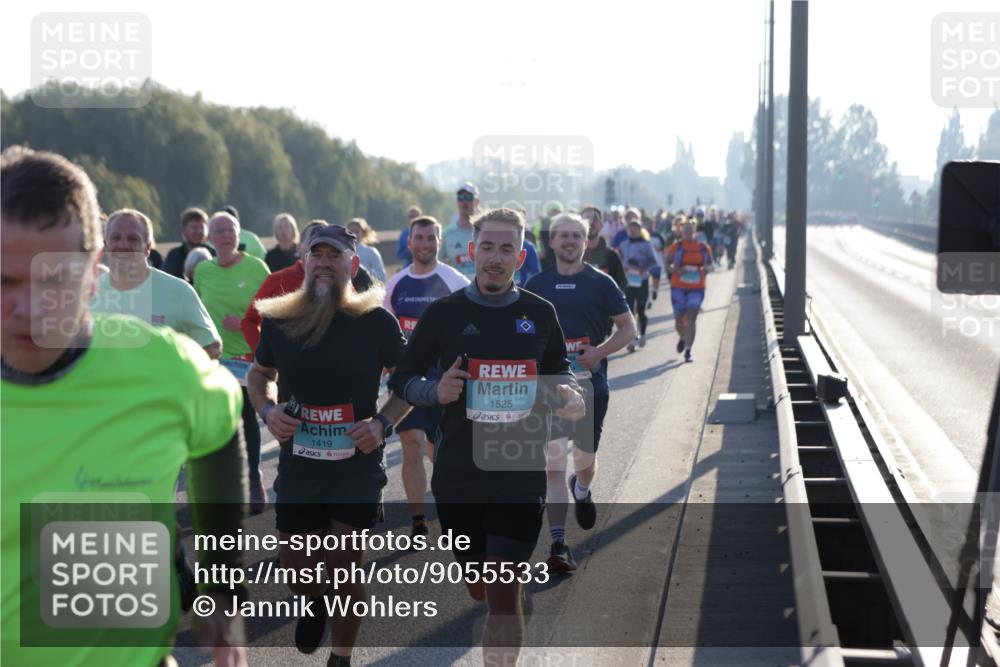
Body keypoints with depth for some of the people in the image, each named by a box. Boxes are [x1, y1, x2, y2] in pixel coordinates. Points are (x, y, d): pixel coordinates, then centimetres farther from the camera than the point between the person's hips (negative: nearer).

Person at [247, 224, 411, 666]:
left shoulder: (375, 322, -6)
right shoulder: (278, 321, 0)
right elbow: (260, 375, 17)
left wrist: (384, 422, -11)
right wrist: (267, 410, -3)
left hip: (358, 466, -2)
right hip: (298, 464, 2)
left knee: (345, 566, 1)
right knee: (298, 572, 4)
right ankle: (315, 602, 42)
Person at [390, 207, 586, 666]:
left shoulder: (540, 313, 3)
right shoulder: (444, 313, -2)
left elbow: (558, 372, 18)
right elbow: (402, 378, 5)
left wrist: (566, 395, -4)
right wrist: (436, 391, -15)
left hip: (521, 475, -1)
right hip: (458, 475, 1)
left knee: (504, 591, -8)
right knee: (478, 588, 14)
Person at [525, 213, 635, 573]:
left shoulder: (601, 283, 2)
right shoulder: (537, 285, 7)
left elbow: (628, 328, 3)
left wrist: (598, 352, -13)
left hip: (590, 383, 0)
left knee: (586, 458, 14)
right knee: (553, 465, -8)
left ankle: (582, 490, 51)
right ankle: (558, 544, -8)